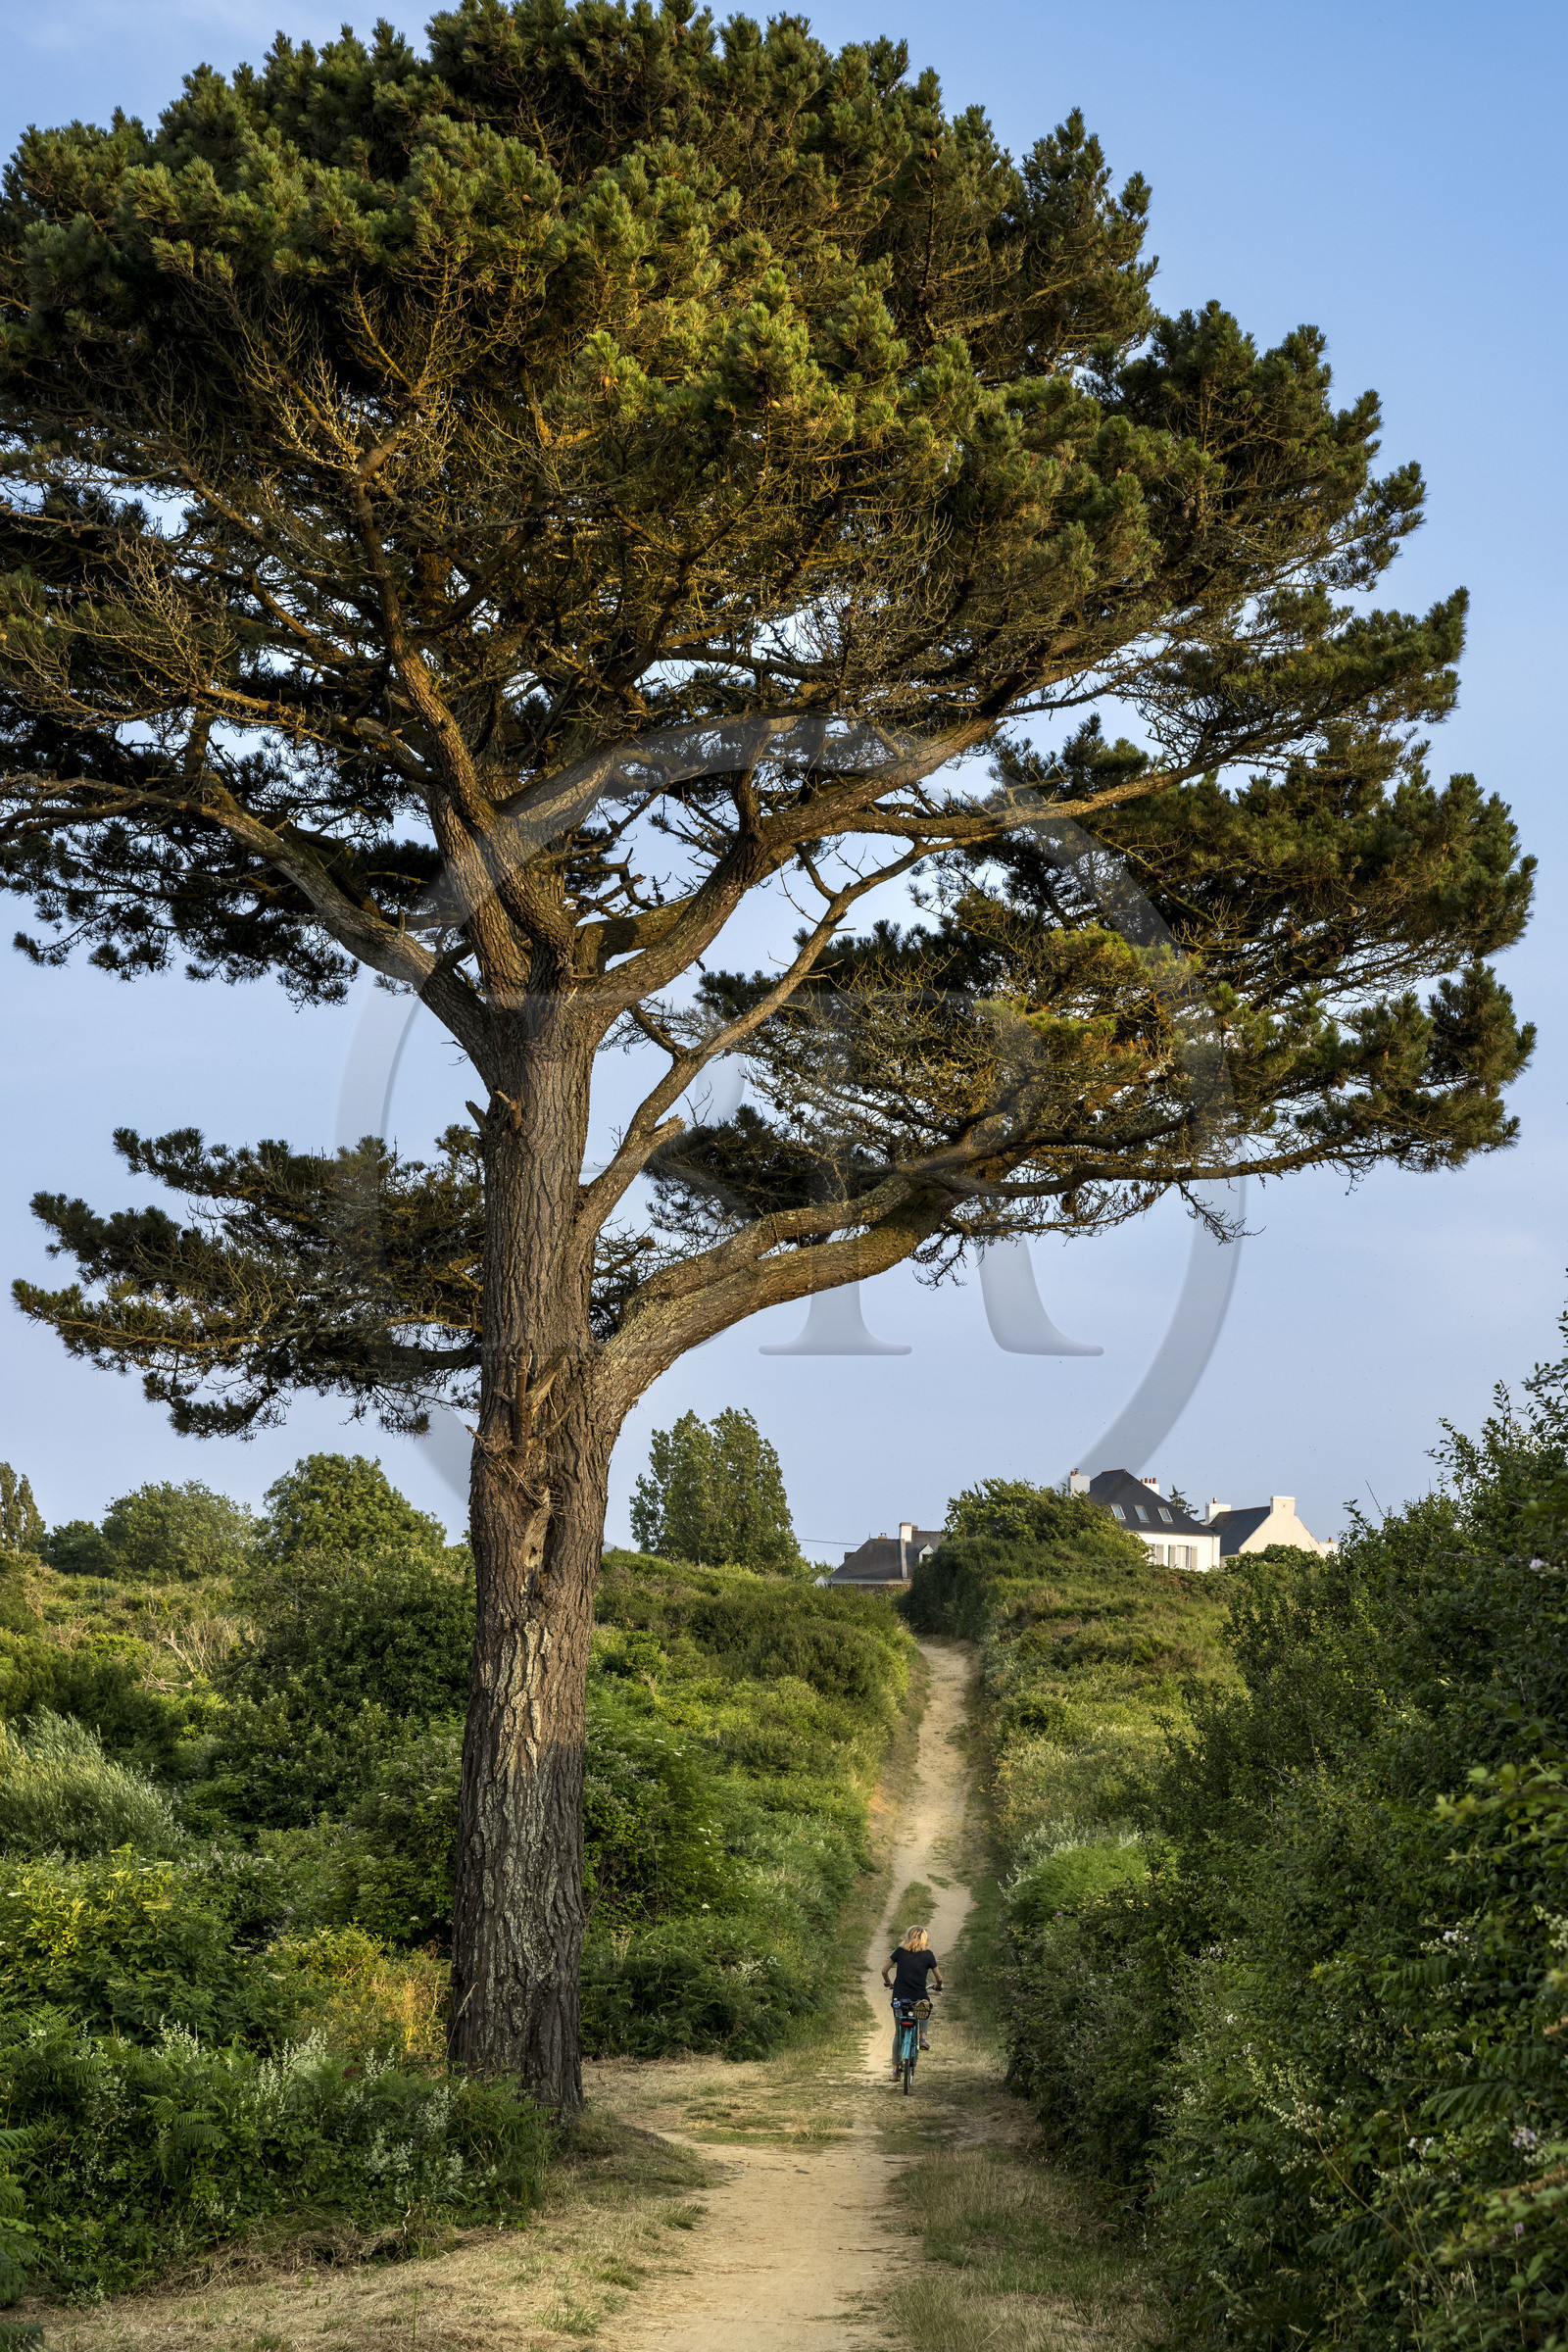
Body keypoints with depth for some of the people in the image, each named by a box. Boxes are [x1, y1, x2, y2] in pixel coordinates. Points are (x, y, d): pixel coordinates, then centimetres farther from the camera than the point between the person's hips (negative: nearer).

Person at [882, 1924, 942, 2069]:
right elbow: (939, 1978, 5)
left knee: (898, 2033, 16)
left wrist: (888, 1983, 28)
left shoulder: (900, 1951, 4)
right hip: (919, 1996, -1)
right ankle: (923, 2036, 13)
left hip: (899, 1997, 1)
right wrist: (939, 1986, 27)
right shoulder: (928, 1954, 1)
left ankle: (895, 2068, 14)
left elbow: (884, 1971, 8)